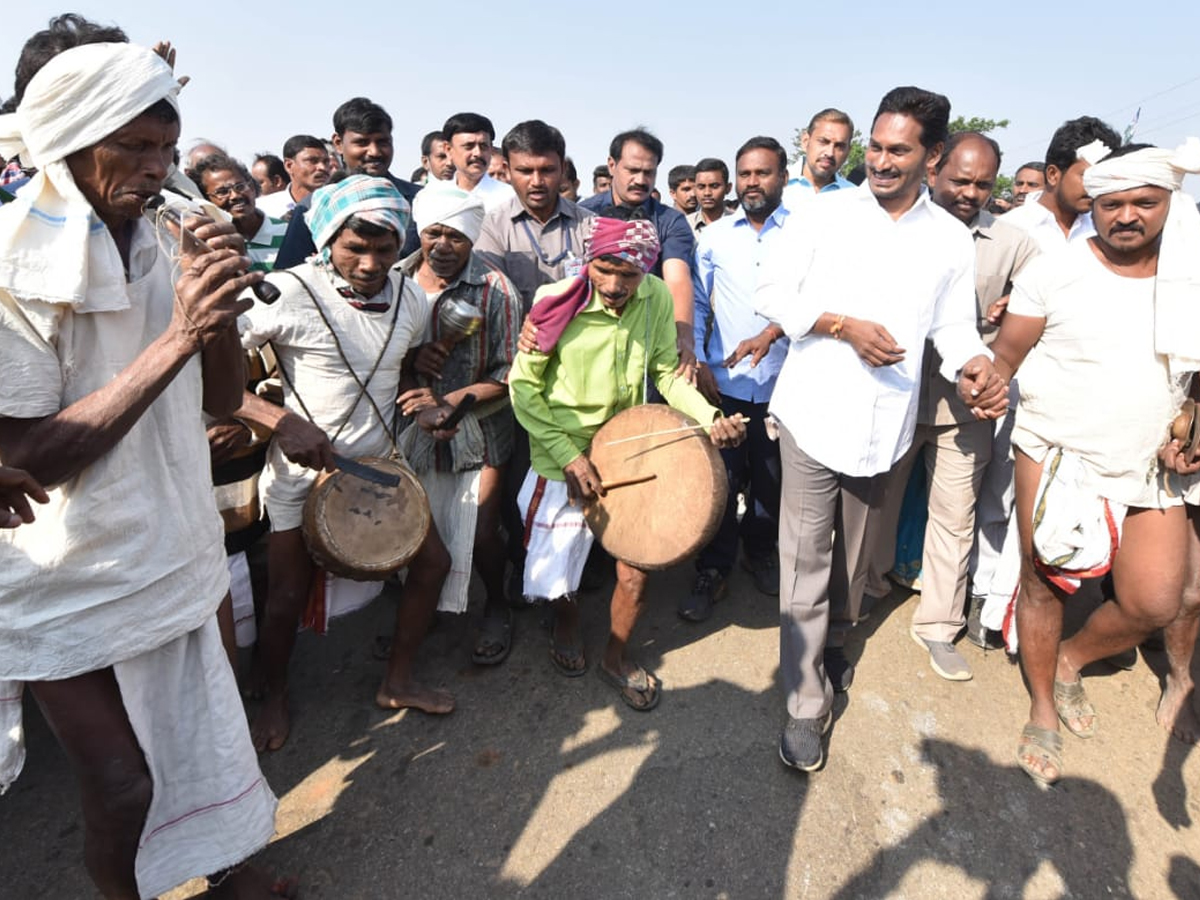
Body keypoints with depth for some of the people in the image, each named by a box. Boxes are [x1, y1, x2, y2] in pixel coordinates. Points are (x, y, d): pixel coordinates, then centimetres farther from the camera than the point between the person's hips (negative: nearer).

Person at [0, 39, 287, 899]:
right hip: (75, 592, -5)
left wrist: (220, 305, -15)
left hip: (175, 558, 5)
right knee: (122, 789, 10)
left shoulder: (164, 247, 2)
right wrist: (175, 337, -28)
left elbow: (223, 399, 3)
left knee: (198, 737, 20)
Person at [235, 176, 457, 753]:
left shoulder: (410, 299, -3)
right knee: (288, 596, 3)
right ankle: (274, 699, 34)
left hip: (380, 463, 5)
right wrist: (282, 421, -31)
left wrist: (421, 407, -4)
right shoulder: (289, 293, -20)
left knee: (432, 561, 7)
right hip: (302, 472, -5)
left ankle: (397, 682, 28)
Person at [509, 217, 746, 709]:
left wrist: (710, 416, -17)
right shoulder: (558, 303, -18)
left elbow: (666, 372, 1)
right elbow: (523, 387, -11)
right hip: (564, 457, -2)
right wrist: (570, 456, -18)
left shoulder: (656, 299, -9)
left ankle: (616, 657, 33)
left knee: (635, 572, 3)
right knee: (555, 578, 6)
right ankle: (565, 621, 45)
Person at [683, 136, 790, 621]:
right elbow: (697, 303, 7)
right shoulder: (714, 236, 5)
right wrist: (697, 361, -3)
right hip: (723, 380, 0)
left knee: (771, 476, 15)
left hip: (781, 381, 0)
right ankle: (712, 571, 17)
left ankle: (760, 551, 37)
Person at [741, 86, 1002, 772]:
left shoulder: (952, 239, 8)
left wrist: (975, 362, -14)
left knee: (855, 552, 18)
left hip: (885, 421, 3)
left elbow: (954, 323, 8)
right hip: (816, 408, -3)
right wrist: (843, 326, -15)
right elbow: (774, 291, -2)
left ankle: (834, 640, 43)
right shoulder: (828, 213, 1)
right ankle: (808, 703, 8)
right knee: (808, 557, -3)